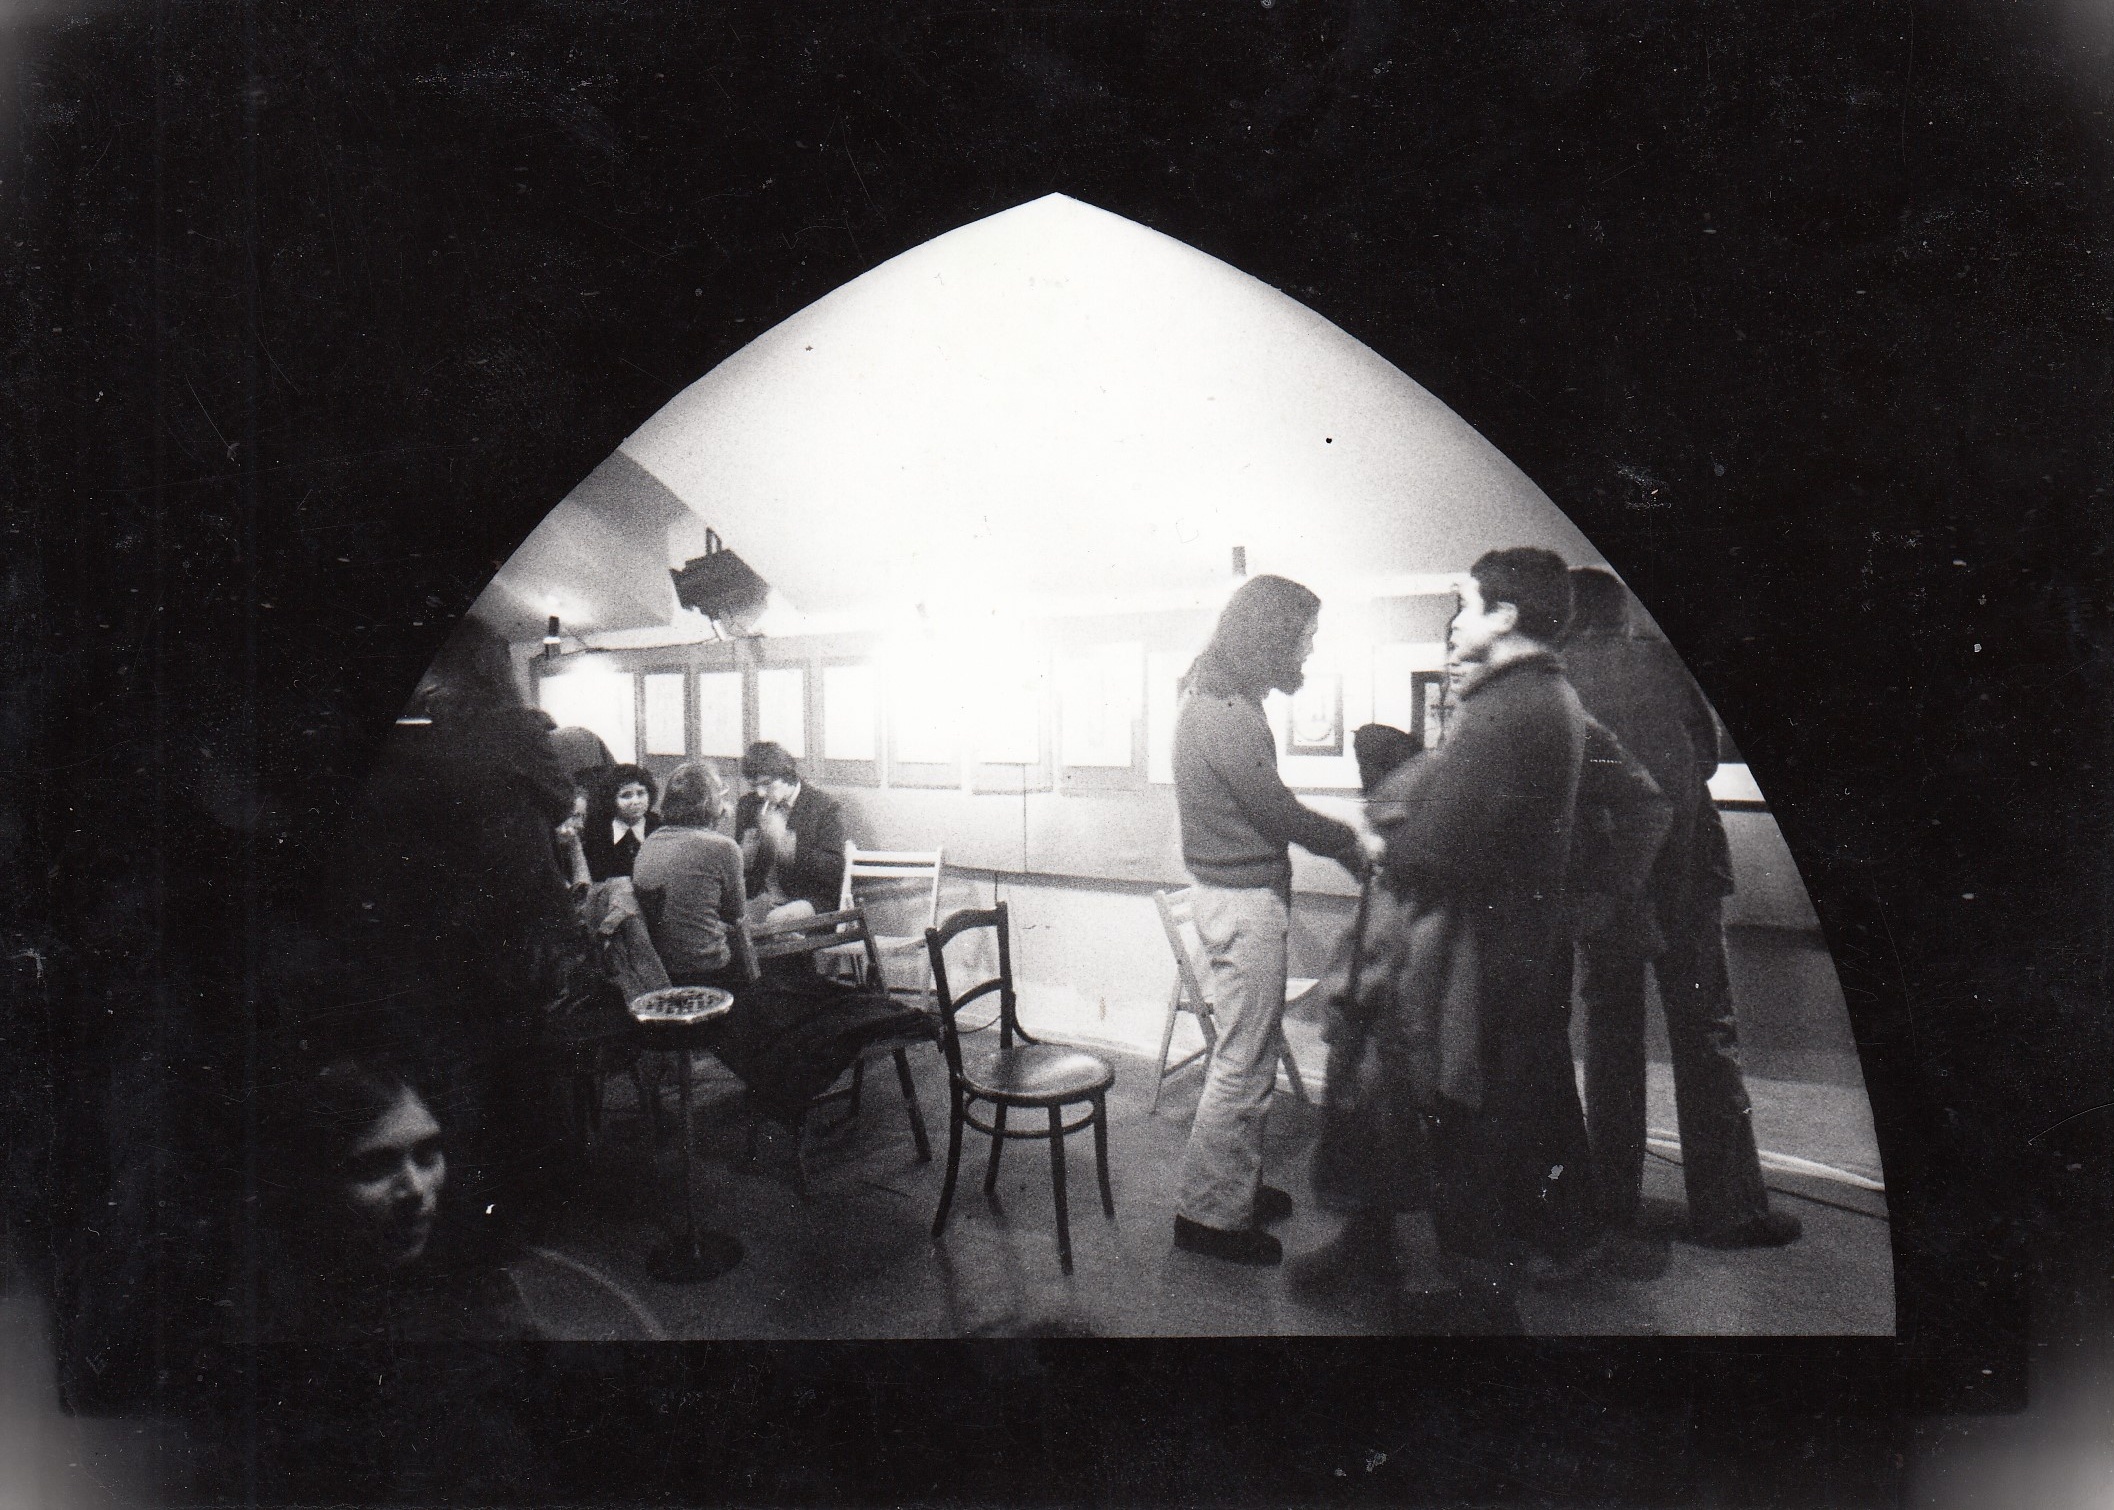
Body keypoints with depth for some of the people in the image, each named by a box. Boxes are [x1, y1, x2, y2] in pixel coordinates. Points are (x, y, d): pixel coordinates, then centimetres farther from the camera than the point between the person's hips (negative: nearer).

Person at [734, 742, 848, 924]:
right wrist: (745, 854, -5)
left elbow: (834, 872, -15)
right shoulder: (747, 806, 11)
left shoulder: (825, 806, -6)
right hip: (760, 899, 4)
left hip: (808, 901, -4)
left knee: (776, 920, -34)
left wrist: (784, 840, -19)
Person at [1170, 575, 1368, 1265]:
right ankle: (1208, 1213, 10)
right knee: (1243, 1063, -1)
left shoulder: (1223, 700, 11)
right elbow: (1279, 814, -21)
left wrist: (1341, 839, 12)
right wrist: (1351, 841, -6)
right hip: (1244, 900, -10)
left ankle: (1236, 1185, 32)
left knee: (1251, 1053, 19)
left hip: (1241, 892, 10)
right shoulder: (1224, 713, -21)